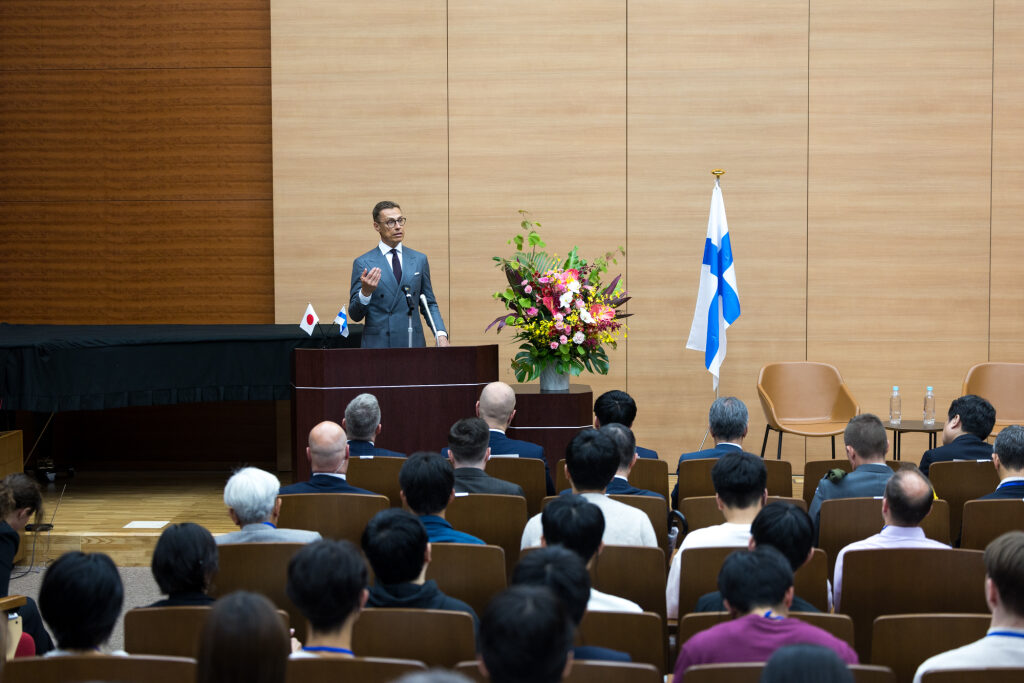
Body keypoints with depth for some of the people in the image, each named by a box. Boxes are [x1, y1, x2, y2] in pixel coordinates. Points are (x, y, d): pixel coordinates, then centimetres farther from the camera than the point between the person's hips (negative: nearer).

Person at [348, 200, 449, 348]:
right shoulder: (363, 263, 0)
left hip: (413, 343, 3)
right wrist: (365, 292, -20)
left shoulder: (420, 260, 11)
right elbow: (355, 315, 0)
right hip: (377, 345, -3)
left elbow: (430, 304, 15)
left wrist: (441, 334, -1)